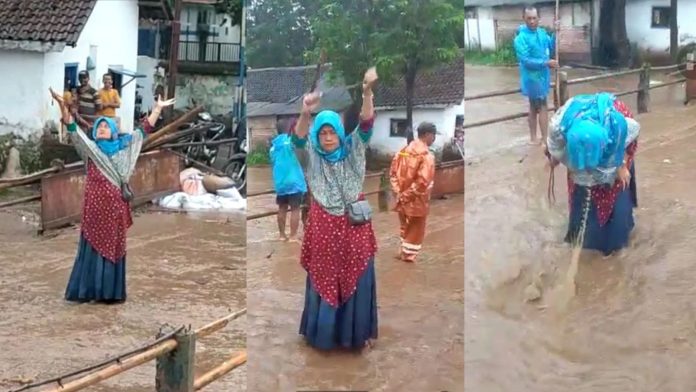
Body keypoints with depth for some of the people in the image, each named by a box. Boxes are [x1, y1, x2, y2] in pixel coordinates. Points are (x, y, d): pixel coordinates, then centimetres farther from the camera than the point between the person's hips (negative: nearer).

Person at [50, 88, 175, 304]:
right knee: (93, 246, 1)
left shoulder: (123, 148, 8)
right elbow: (73, 128, -8)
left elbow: (144, 130, 13)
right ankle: (88, 290, 7)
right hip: (96, 205, -3)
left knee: (114, 247, 8)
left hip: (116, 205, 3)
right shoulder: (90, 149, 2)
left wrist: (158, 108, 13)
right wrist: (62, 105, -21)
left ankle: (111, 291, 16)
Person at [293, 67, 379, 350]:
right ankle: (323, 333, 19)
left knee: (356, 279, 6)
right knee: (324, 280, 7)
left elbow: (366, 125, -17)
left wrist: (367, 93, -36)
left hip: (354, 226, 0)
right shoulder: (313, 155, -3)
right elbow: (298, 138, -22)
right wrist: (305, 113, -43)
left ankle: (358, 333, 18)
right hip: (325, 226, 0)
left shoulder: (352, 150, -2)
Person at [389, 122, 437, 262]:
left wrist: (398, 192, 4)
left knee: (405, 227, 23)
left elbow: (393, 172, 6)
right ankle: (409, 255, 21)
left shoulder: (404, 150, 5)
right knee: (416, 230, 12)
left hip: (402, 198, 7)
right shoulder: (426, 155, -18)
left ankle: (404, 252, 35)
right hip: (417, 200, -7)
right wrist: (409, 194, -17)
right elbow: (423, 181, -28)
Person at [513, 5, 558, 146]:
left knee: (534, 107, 15)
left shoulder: (542, 32, 4)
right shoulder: (521, 38, -19)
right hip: (532, 77, -8)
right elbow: (525, 60, -24)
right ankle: (545, 139, 3)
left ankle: (533, 138, 24)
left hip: (542, 75, 8)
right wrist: (546, 63, -27)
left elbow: (552, 48, 7)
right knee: (542, 107, -4)